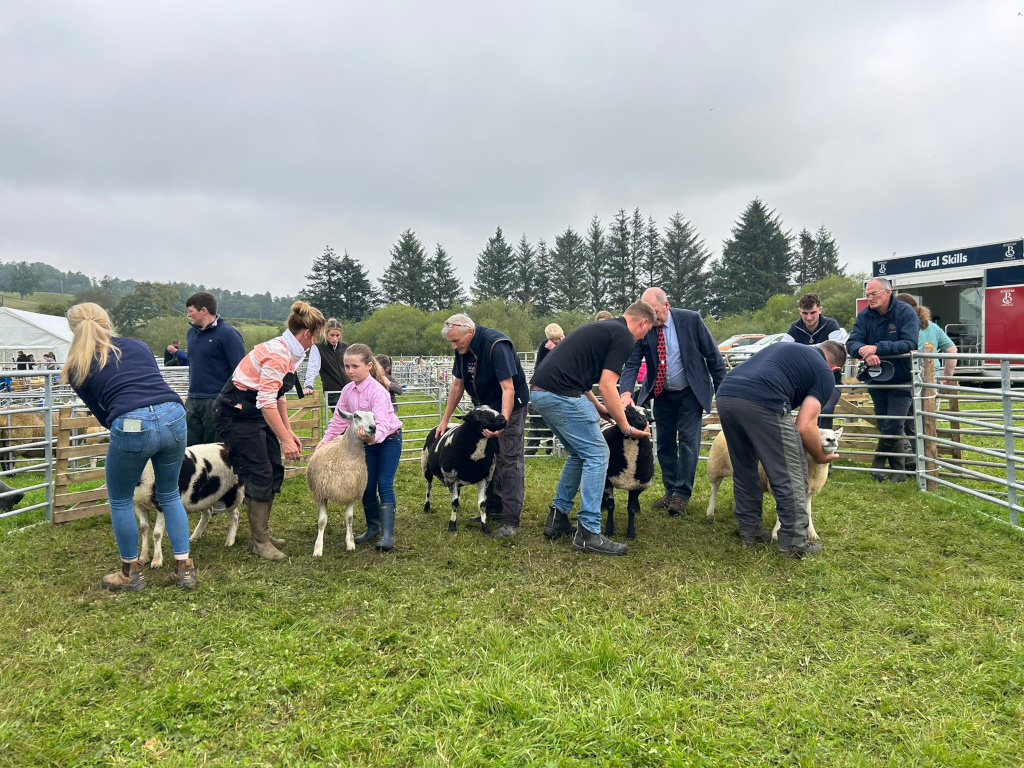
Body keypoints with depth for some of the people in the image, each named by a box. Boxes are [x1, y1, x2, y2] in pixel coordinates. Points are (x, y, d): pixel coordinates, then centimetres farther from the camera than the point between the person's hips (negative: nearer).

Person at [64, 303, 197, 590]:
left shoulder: (77, 368, 15)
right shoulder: (138, 345, 22)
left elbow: (102, 413, 20)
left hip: (132, 427, -3)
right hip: (174, 417, 4)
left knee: (120, 501, 22)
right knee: (169, 495, 23)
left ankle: (131, 573, 32)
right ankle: (185, 568, 23)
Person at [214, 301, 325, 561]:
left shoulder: (290, 352, 6)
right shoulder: (277, 354, -24)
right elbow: (266, 402, -28)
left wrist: (288, 432, 12)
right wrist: (285, 440, -28)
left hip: (255, 412, 10)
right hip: (236, 412, -10)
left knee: (275, 471, 9)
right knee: (260, 474, -8)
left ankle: (261, 534, 21)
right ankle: (259, 542, 4)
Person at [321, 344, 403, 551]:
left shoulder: (377, 391, -28)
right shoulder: (348, 390, -6)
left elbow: (382, 422, -39)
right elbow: (338, 419, 3)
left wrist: (373, 436, -59)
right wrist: (324, 442, 0)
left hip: (388, 440, -6)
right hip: (368, 442, 6)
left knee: (384, 485, -11)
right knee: (367, 486, 7)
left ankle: (387, 534, -11)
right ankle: (373, 527, 23)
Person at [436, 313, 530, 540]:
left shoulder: (496, 345, -29)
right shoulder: (463, 348, -5)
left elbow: (508, 388, -32)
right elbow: (458, 384, 5)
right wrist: (445, 419, 6)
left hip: (510, 407, -8)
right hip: (486, 406, 8)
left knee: (510, 460, -8)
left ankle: (511, 521, -7)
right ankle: (494, 506, 24)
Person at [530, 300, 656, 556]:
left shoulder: (602, 328, 25)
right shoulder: (624, 337, -2)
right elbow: (606, 385, -9)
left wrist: (599, 409, 30)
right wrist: (627, 428, 0)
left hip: (540, 391, 10)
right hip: (561, 394, -9)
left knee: (578, 454, 21)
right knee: (597, 455, 0)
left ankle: (557, 519, 24)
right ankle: (588, 533, 0)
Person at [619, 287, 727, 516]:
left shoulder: (691, 319, -16)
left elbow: (712, 355, -9)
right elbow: (632, 364, -15)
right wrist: (626, 393, -32)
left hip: (691, 392, -3)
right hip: (662, 394, 3)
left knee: (688, 440, -4)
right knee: (665, 443, 8)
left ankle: (682, 493, 5)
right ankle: (670, 491, 21)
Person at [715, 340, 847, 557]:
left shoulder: (786, 347, 35)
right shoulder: (824, 373, 16)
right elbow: (805, 426, 6)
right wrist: (821, 457, 24)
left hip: (725, 395, 7)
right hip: (761, 403, -7)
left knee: (744, 470, 23)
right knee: (791, 475, 9)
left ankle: (749, 531, 31)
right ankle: (794, 543, 15)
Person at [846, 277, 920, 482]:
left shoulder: (905, 312, -15)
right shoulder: (864, 315, -4)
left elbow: (910, 343, -27)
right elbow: (852, 342, -14)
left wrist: (877, 348, -37)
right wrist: (865, 351, -37)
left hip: (902, 380, -4)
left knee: (892, 427, -9)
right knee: (886, 428, 10)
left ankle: (878, 464, 12)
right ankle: (898, 470, 22)